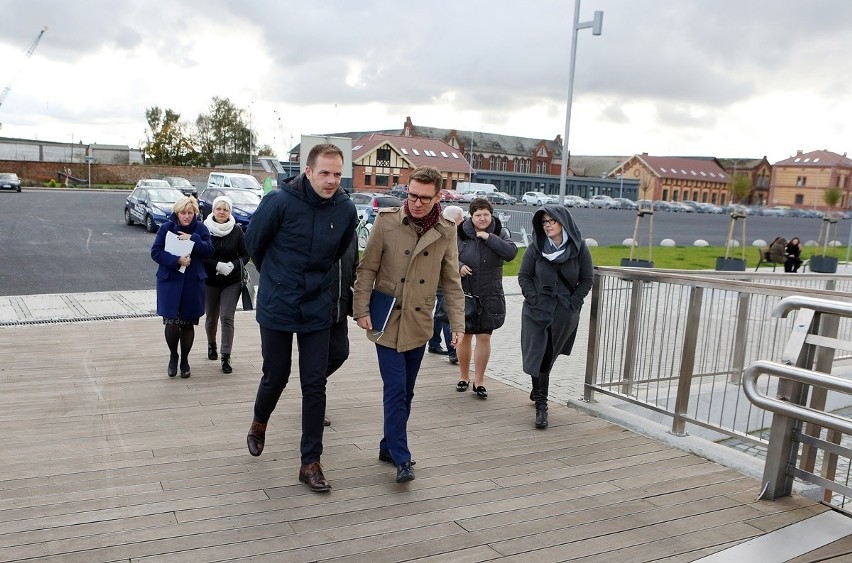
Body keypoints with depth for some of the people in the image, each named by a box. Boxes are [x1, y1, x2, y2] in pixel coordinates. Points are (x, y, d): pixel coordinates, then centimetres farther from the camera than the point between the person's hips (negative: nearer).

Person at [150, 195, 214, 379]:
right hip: (170, 282, -1)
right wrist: (177, 260, -19)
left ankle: (184, 360, 26)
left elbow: (209, 251, -6)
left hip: (193, 283, 1)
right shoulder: (167, 227, -3)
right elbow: (156, 251, -7)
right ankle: (173, 355, 20)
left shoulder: (200, 228, 1)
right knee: (171, 323, -7)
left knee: (188, 324, 8)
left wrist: (193, 238, -18)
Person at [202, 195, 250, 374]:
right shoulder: (205, 229, -7)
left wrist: (233, 265, -17)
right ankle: (211, 345, 42)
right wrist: (217, 265, -19)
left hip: (232, 281, -1)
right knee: (211, 317, 15)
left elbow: (245, 255, 0)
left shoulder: (236, 230, -5)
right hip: (210, 280, 1)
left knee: (227, 318, -8)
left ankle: (226, 357, -4)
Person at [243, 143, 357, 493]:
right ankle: (259, 425, 44)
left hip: (317, 311, 2)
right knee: (276, 376, 12)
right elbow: (253, 242, -1)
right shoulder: (280, 201, -17)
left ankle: (311, 462, 13)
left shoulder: (346, 210, -6)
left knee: (315, 385, 2)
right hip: (276, 308, -2)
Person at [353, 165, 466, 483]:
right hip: (388, 322, -3)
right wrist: (362, 310, -9)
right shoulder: (387, 221, -8)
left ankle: (389, 447, 29)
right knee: (396, 391, -6)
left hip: (419, 324, 3)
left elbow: (451, 282, 5)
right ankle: (402, 459, 2)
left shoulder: (446, 231, 0)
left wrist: (457, 323, -1)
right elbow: (367, 269, -3)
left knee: (405, 393, 13)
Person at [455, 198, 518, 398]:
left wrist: (489, 237, -19)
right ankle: (464, 377, 28)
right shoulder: (460, 234, -2)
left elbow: (511, 253, -16)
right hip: (464, 295, 0)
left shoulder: (499, 233, 0)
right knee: (464, 336, 10)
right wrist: (458, 266, -17)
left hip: (489, 296, 0)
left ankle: (479, 381, 14)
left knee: (484, 337, 1)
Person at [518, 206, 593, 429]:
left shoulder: (579, 248, -4)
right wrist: (534, 299, -8)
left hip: (565, 314, 0)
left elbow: (587, 280, 3)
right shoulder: (536, 247, -3)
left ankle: (538, 392, 30)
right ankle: (541, 404, 0)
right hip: (536, 311, 0)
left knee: (549, 357, 8)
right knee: (537, 356, -7)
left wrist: (573, 302, -5)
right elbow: (523, 276, 2)